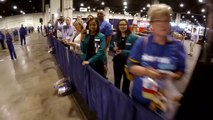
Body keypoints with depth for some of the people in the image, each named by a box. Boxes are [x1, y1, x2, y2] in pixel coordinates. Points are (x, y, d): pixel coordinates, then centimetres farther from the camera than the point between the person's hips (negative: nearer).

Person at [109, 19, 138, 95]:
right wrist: (114, 48, -13)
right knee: (116, 81, 22)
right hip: (117, 61, 5)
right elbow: (110, 46, 10)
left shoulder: (133, 37, -16)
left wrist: (122, 52, -28)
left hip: (128, 63, -5)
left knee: (126, 82, 15)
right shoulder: (115, 36, 5)